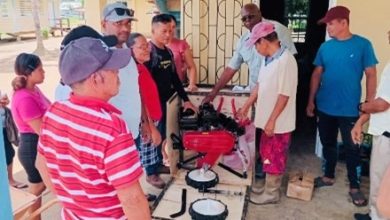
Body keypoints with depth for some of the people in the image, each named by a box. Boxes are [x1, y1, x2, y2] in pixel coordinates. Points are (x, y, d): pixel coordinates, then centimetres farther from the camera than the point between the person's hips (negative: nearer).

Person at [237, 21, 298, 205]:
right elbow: (260, 85, 15)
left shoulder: (286, 60, -22)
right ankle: (269, 186, 35)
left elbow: (284, 95, -23)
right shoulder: (267, 59, 6)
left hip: (278, 122, -8)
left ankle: (272, 193, 22)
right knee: (267, 155, 19)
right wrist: (246, 106, 20)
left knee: (275, 158, 6)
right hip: (267, 118, 8)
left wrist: (272, 120, -21)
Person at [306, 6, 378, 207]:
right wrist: (311, 101, 6)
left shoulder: (363, 45, -7)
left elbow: (371, 75, -5)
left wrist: (369, 104, -9)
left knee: (352, 148, 6)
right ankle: (328, 176, 35)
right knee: (328, 144, 16)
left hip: (350, 109, -3)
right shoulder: (325, 47, 3)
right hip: (325, 107, 4)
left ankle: (354, 187, 20)